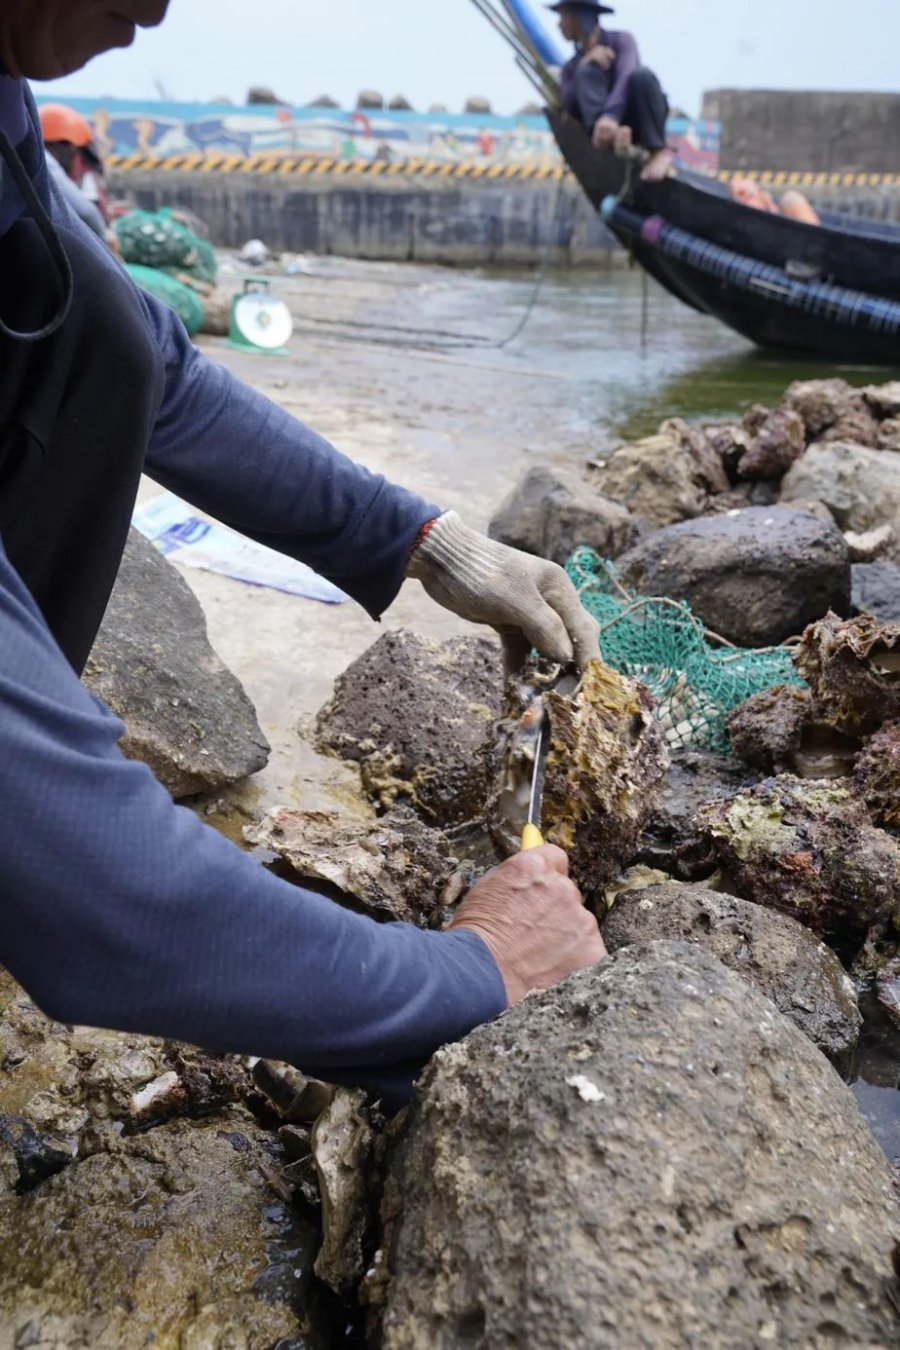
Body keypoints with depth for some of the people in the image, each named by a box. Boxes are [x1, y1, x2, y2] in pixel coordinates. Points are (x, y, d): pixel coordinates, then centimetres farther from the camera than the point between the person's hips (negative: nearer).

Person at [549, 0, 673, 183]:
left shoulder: (622, 40, -1)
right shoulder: (571, 67, 12)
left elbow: (626, 77, -22)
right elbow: (568, 108, -7)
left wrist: (611, 117, -41)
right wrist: (585, 63, -18)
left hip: (641, 120, -2)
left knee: (641, 75, -31)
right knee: (586, 72, -19)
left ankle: (658, 150, -27)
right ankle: (611, 137, -44)